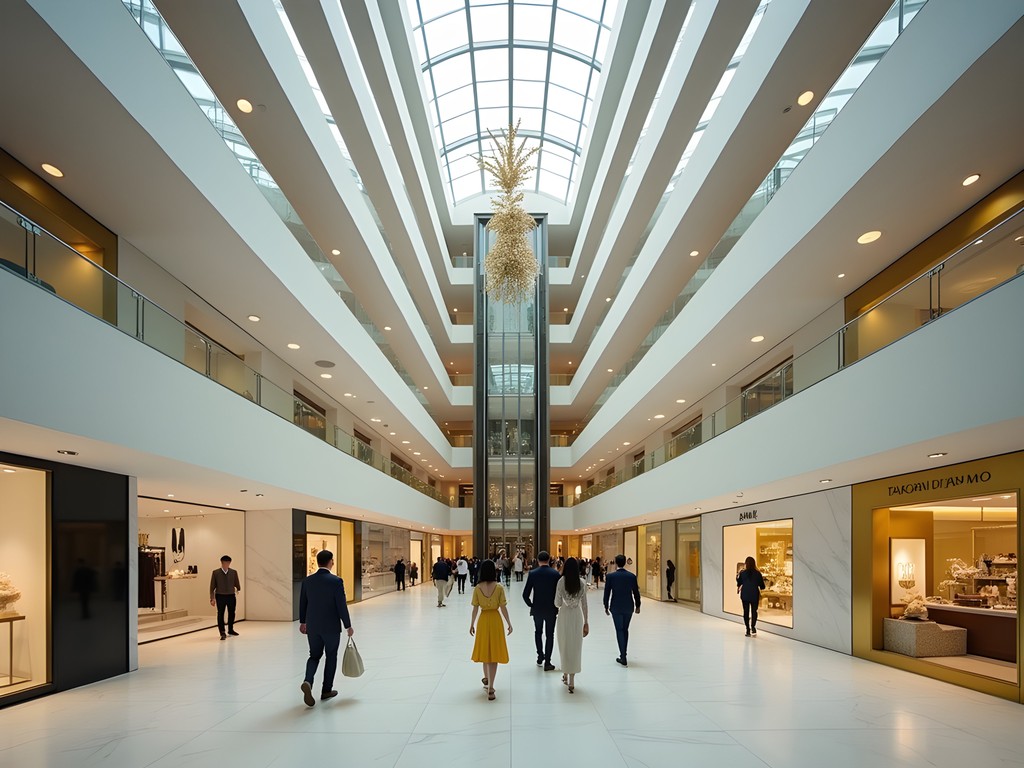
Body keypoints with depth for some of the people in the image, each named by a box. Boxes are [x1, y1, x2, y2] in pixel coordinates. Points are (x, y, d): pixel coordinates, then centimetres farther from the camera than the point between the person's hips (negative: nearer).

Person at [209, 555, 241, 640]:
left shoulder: (234, 572, 1)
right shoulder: (215, 573, -4)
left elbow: (237, 584, 7)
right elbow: (212, 586, -2)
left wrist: (238, 590, -4)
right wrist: (212, 598, -5)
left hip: (231, 596, 2)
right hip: (220, 596, -2)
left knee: (232, 614, 14)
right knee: (220, 614, -1)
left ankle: (230, 630, 33)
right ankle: (222, 633, 8)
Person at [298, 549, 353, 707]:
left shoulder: (307, 580, -1)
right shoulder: (336, 581, -16)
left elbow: (302, 603, 9)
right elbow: (342, 606, -15)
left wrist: (303, 622, 23)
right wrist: (348, 626, -4)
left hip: (312, 626, 4)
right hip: (331, 627, -4)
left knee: (314, 655, 16)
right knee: (331, 657, 13)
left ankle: (308, 681, -9)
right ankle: (326, 690, 19)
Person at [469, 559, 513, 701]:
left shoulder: (477, 588, -8)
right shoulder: (499, 588, -12)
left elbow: (475, 608, -6)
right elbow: (503, 607, -11)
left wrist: (472, 624, 5)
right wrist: (509, 623, -2)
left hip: (483, 621, 2)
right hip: (496, 620, -2)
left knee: (485, 650, 20)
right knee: (494, 651, 2)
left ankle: (487, 679, 38)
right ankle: (490, 687, -2)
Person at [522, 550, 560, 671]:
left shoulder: (532, 573, -8)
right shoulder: (555, 573, -9)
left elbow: (526, 594, -9)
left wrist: (531, 605, 7)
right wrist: (557, 607, 5)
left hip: (537, 609, 1)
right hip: (551, 609, -1)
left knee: (538, 632, 22)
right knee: (549, 635, 8)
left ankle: (540, 657, 22)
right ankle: (547, 662, 7)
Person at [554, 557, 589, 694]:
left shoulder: (561, 581, -10)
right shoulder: (582, 582, -4)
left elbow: (557, 604, -8)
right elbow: (584, 604, 0)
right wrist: (586, 622, 8)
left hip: (564, 615, -1)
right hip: (577, 616, 1)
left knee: (564, 646, 15)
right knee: (575, 647, 6)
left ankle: (565, 674, 27)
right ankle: (571, 681, 5)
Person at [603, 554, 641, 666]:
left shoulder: (610, 576, -9)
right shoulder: (632, 576, -3)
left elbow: (607, 592, -5)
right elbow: (636, 592, 3)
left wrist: (606, 606, 6)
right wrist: (637, 606, 15)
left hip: (616, 607, -3)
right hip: (628, 607, 3)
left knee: (619, 631, 2)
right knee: (625, 630, 17)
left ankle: (623, 657, -5)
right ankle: (623, 655, 24)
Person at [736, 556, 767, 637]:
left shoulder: (742, 573, -6)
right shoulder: (757, 573, -7)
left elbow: (739, 584, 5)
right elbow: (762, 586, -3)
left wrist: (737, 577, 23)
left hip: (745, 595, 0)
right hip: (755, 595, 0)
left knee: (746, 612, 8)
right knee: (754, 611, 9)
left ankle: (748, 630, 6)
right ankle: (753, 626, -11)